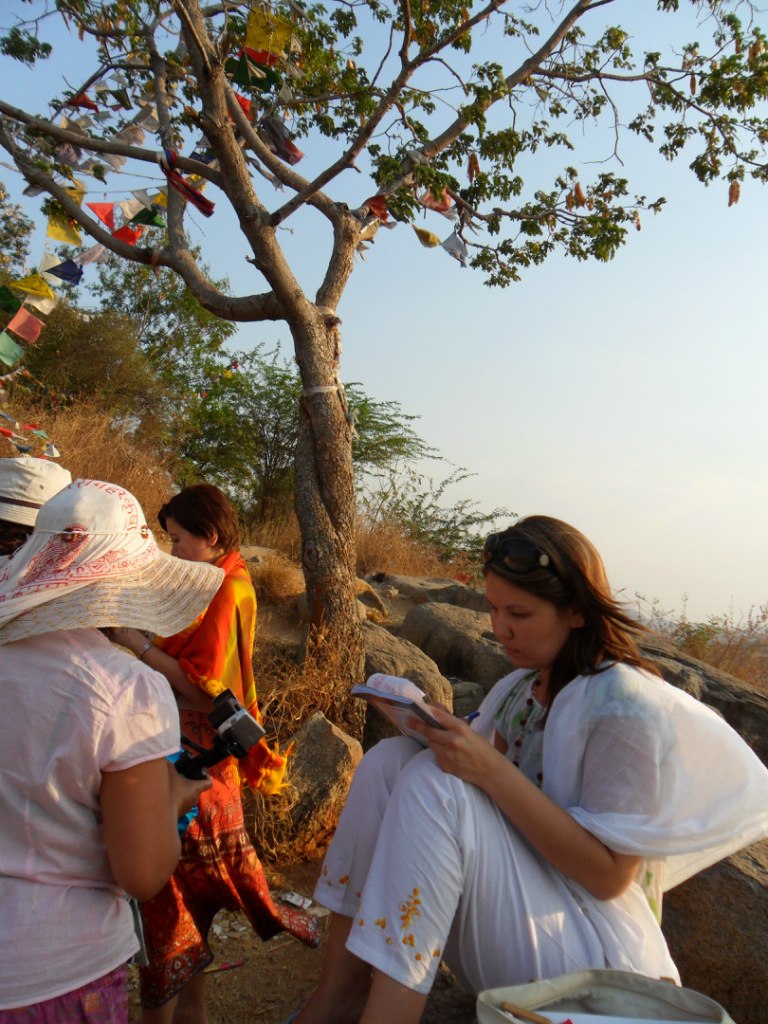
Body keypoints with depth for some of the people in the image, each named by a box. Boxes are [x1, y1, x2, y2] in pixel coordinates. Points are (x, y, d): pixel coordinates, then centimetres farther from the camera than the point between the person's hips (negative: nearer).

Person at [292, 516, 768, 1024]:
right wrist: (453, 739, -11)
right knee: (388, 759, -11)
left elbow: (609, 875, -21)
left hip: (587, 945, -8)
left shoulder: (627, 705, -18)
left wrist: (493, 772, -29)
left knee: (432, 784, -28)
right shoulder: (528, 682, 7)